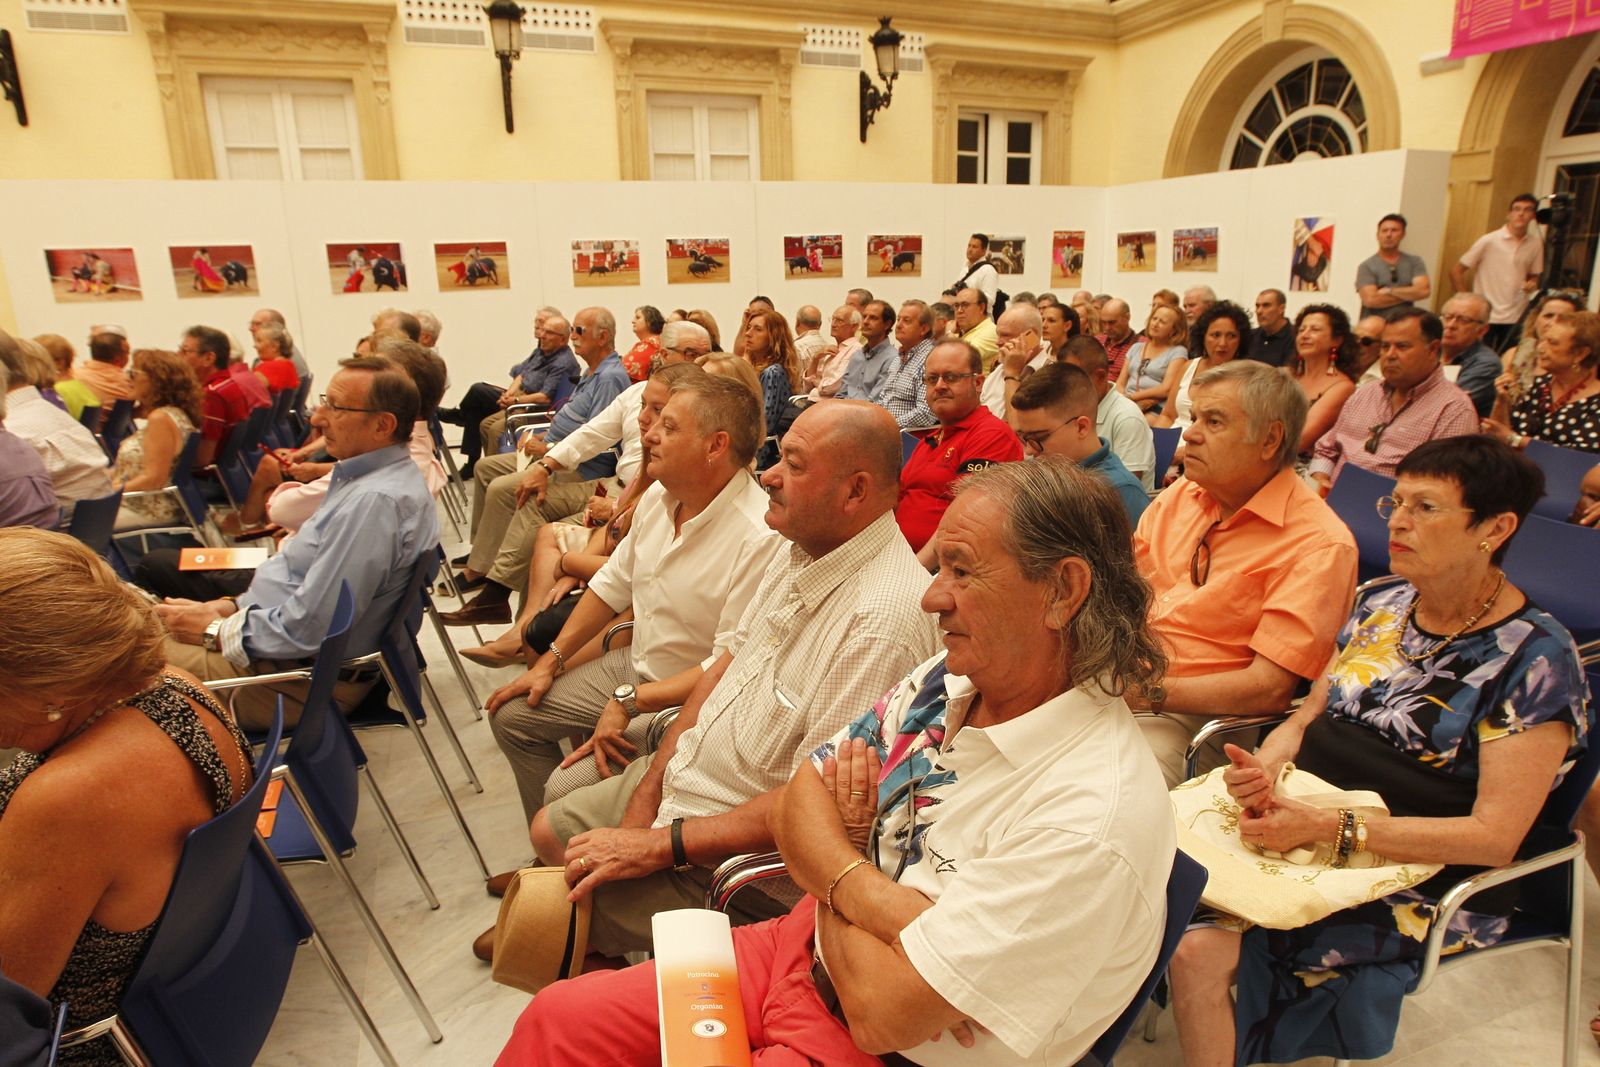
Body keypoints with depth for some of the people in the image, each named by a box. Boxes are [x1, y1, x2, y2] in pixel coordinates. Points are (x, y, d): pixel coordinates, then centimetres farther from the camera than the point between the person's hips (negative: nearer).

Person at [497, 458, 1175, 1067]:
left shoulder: (1098, 814, -29)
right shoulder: (951, 679, -5)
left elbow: (884, 1012, -27)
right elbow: (798, 803, -2)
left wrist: (831, 889, -9)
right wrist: (864, 891, -22)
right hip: (802, 946, 6)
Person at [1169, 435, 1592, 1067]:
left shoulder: (1536, 659, -10)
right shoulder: (1381, 606, 9)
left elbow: (1495, 837, -15)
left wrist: (1330, 827, -24)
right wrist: (1264, 771, -9)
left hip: (1419, 884, -5)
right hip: (1305, 830, 6)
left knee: (1201, 949, -26)